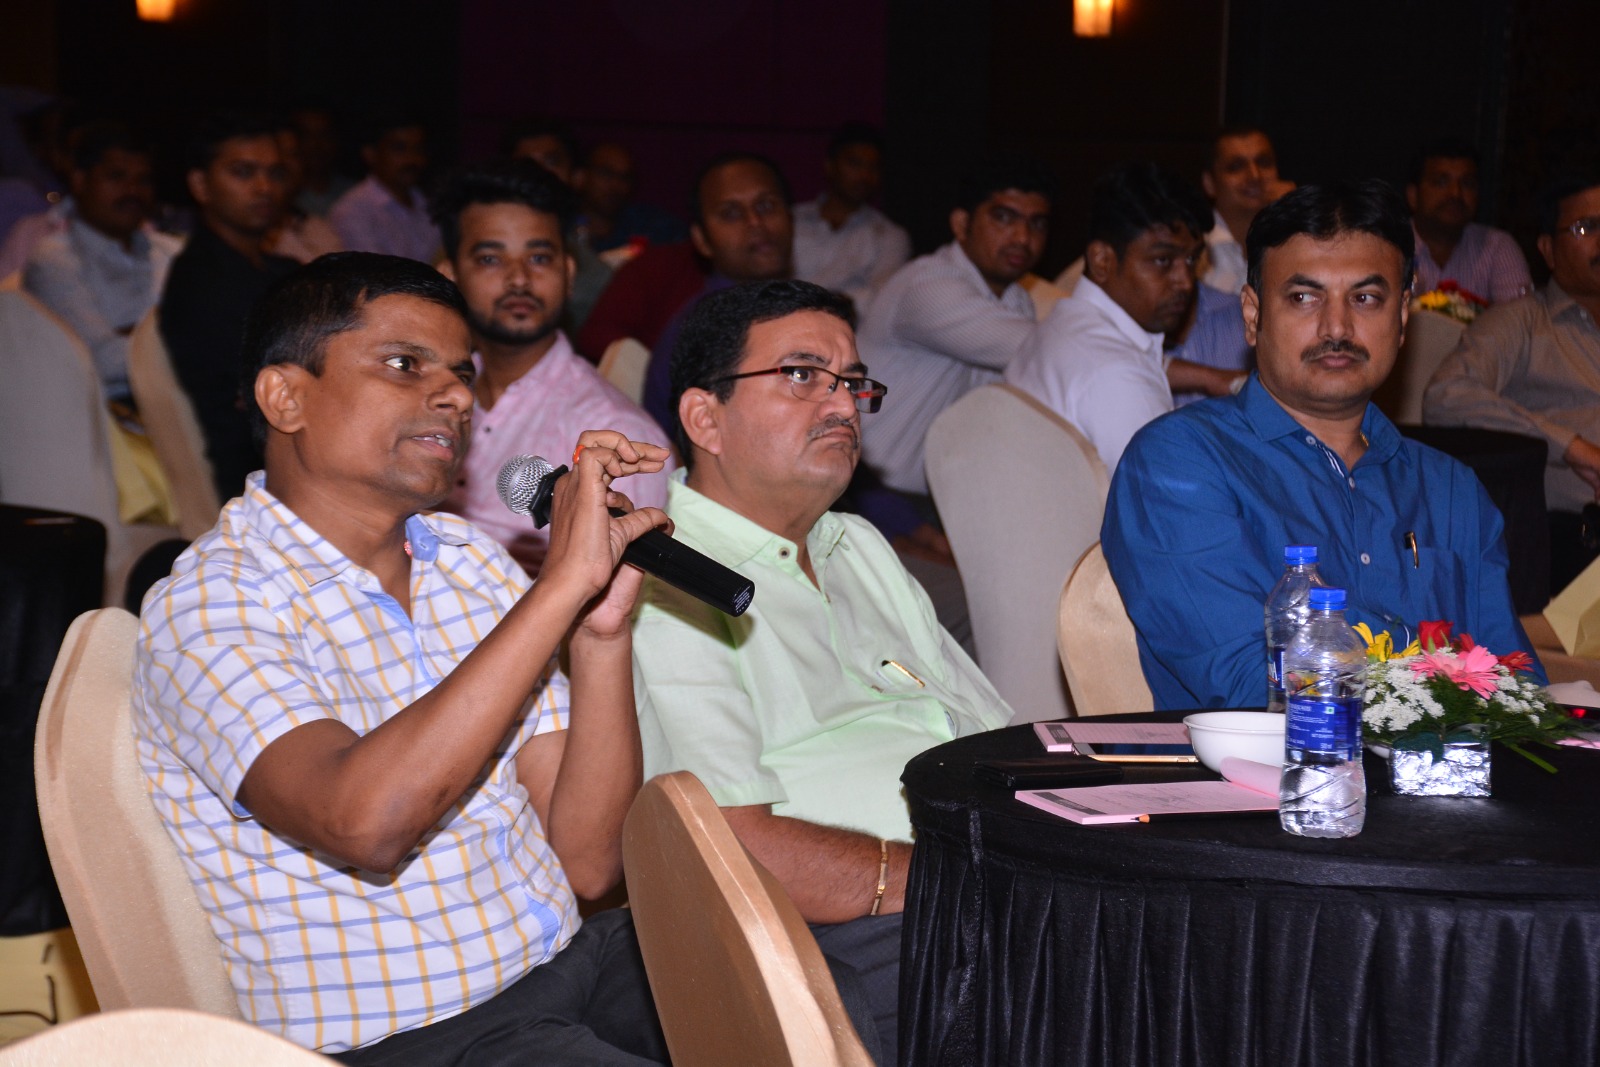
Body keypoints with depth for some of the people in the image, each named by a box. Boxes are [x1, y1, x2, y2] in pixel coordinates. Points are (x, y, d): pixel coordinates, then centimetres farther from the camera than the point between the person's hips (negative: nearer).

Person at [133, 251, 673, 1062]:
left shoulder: (468, 559, 9)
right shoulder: (205, 610, -11)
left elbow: (587, 863, 3)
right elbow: (365, 823, -31)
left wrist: (601, 631, -12)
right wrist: (563, 583, -26)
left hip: (573, 963, 7)